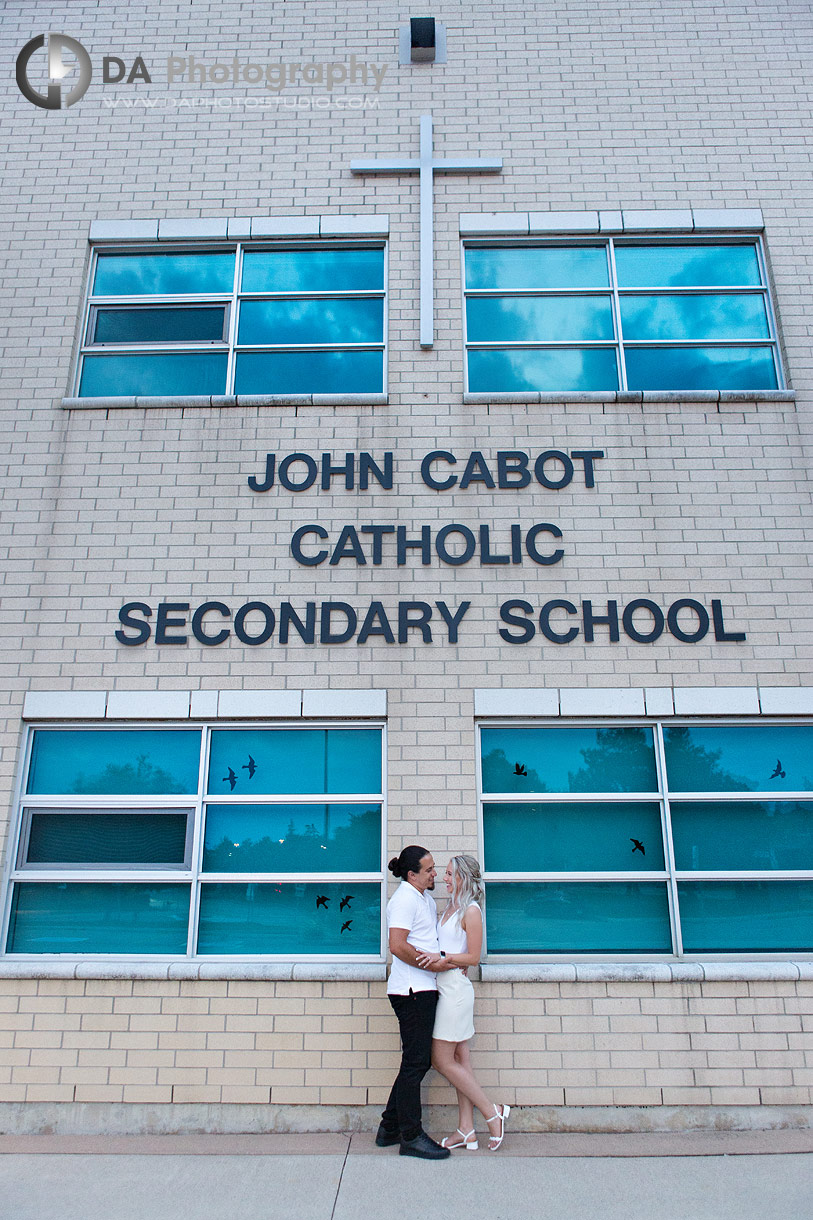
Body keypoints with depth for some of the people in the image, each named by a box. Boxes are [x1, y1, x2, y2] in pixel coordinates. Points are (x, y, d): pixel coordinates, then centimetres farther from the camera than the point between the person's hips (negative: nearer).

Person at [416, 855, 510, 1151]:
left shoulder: (471, 910, -12)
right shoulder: (451, 907, 13)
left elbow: (473, 957, -13)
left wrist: (443, 958, -21)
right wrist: (430, 956, 6)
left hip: (455, 987, -8)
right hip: (445, 988, 8)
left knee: (442, 1060, -4)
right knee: (460, 1061, 10)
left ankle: (492, 1112, 7)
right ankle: (466, 1131, 15)